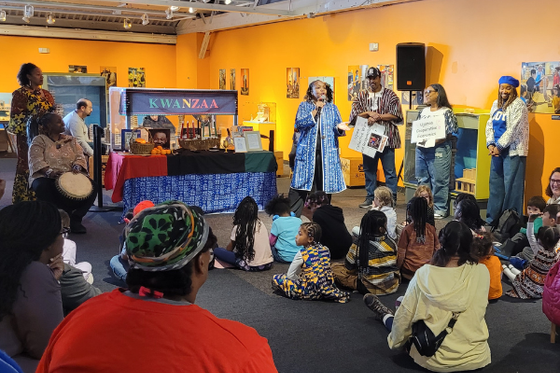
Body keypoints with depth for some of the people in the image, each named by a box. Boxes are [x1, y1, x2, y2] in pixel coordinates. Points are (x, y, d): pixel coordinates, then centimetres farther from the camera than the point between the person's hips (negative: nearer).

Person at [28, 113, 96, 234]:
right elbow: (36, 160, -10)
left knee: (91, 187, -24)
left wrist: (77, 166, -17)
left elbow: (79, 156, 8)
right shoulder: (39, 140, 4)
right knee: (42, 187, -39)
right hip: (46, 177, -3)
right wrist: (49, 171, -29)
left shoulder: (70, 140, 19)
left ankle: (75, 218, -11)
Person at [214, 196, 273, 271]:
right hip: (268, 264, 6)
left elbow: (229, 249, 5)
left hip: (252, 267, -6)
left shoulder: (238, 228, -8)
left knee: (217, 250, -3)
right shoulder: (261, 224, 5)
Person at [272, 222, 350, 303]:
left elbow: (290, 275, -9)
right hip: (327, 287, 6)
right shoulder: (325, 250, 4)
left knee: (275, 278, -1)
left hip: (309, 292, -5)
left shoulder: (302, 254, -13)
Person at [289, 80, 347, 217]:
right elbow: (299, 124, -6)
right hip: (308, 150, -2)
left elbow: (337, 127, 10)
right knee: (301, 182, -4)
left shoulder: (332, 108, 14)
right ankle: (292, 215, 2)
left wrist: (339, 128, -14)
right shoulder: (304, 106, 8)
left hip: (327, 151, 2)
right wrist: (315, 110, -11)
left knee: (325, 182, 1)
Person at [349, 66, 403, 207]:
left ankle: (392, 198, 6)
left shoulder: (390, 95, 3)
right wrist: (369, 114, -13)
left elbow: (396, 115, -6)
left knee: (389, 170, -1)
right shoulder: (361, 96, 12)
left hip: (386, 138, -3)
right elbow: (354, 115, 3)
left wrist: (378, 117, -14)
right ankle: (370, 197, 19)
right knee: (369, 170, 9)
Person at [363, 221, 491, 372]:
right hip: (476, 358, 2)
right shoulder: (482, 272, -11)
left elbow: (404, 317, -4)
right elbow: (478, 311, 7)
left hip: (434, 360, -2)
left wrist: (396, 341, 15)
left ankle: (386, 316, 57)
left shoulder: (424, 274, -15)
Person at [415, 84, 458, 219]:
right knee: (422, 180, 11)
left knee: (439, 181, -4)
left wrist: (438, 141, -17)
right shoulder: (424, 112, 17)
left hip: (438, 151, -7)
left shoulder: (446, 112, -2)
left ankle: (440, 209, 4)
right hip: (421, 149, 7)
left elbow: (453, 133, -7)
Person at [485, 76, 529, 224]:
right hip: (497, 150, 7)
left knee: (511, 186, -6)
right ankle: (492, 218, 20)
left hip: (513, 151, -7)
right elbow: (490, 125, 11)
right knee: (495, 184, 11)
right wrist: (490, 144, -3)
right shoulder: (496, 104, 13)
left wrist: (499, 146, -13)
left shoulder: (518, 105, -9)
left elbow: (514, 129, -14)